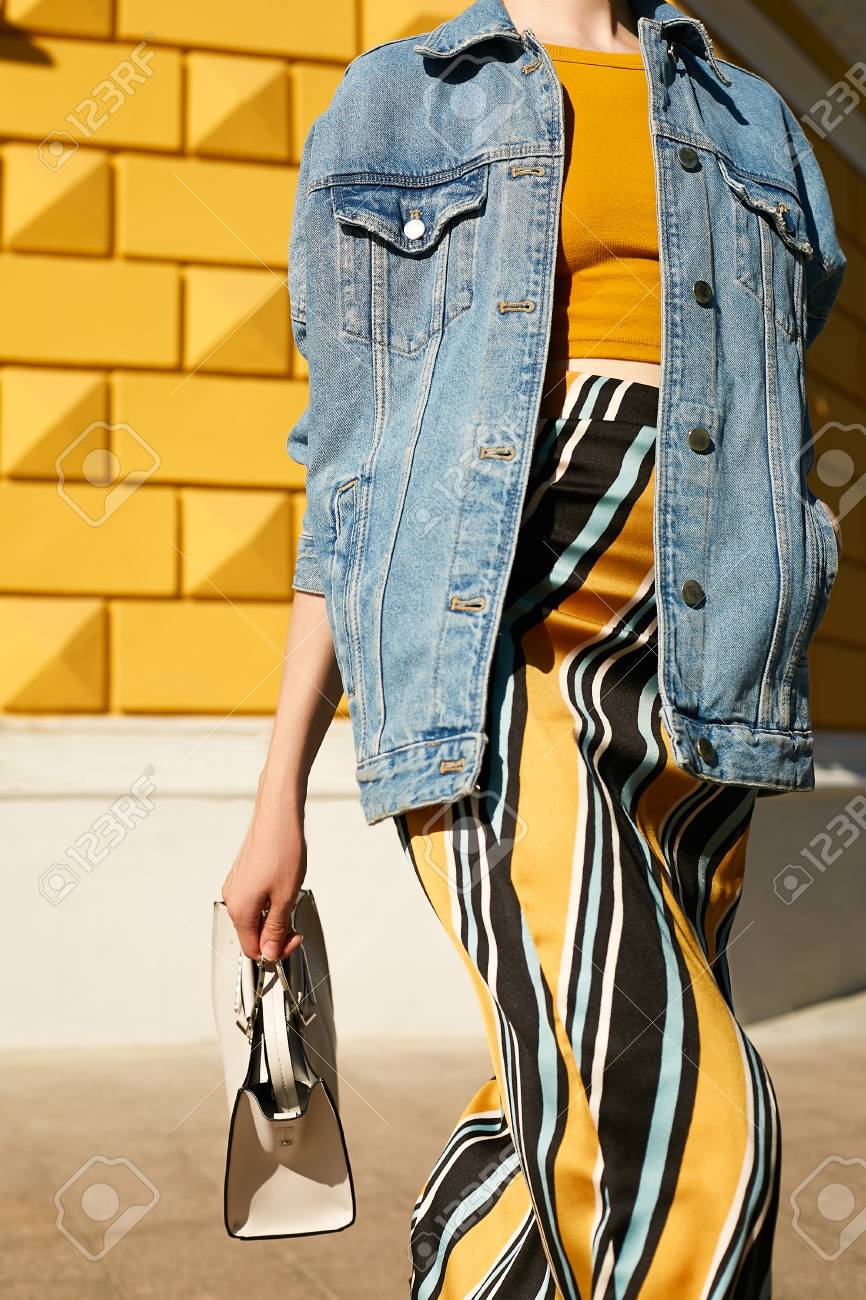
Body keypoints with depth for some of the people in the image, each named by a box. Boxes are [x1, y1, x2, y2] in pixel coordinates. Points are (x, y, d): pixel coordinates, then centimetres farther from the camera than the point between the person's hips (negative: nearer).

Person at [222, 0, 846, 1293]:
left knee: (572, 1131, 4)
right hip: (474, 646, -4)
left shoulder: (753, 128, 21)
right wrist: (279, 796, 7)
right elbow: (349, 477, 10)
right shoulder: (396, 106, 13)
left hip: (682, 664, 4)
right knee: (688, 1128, -21)